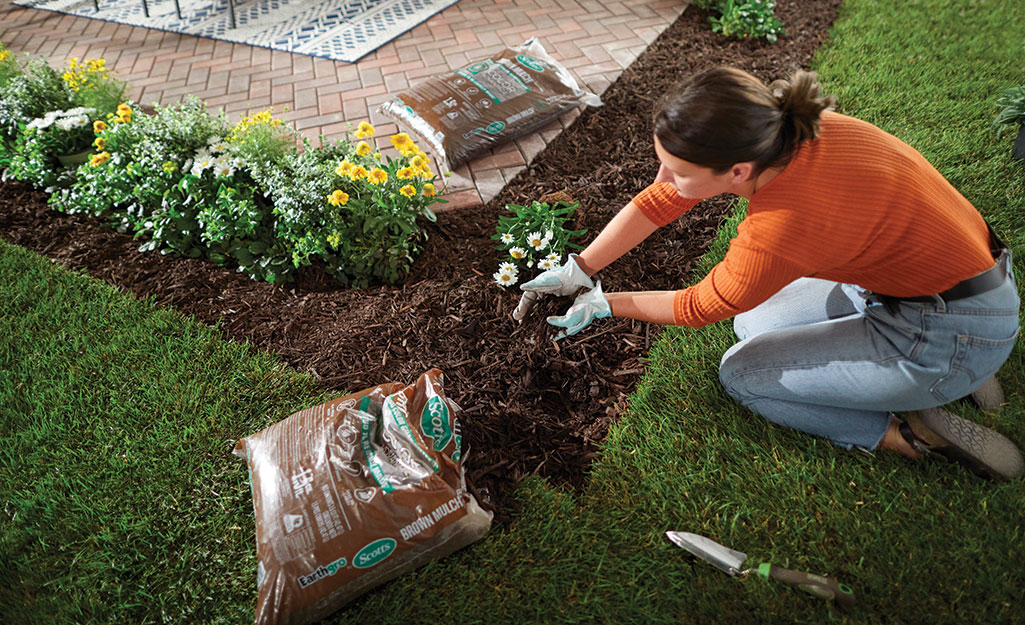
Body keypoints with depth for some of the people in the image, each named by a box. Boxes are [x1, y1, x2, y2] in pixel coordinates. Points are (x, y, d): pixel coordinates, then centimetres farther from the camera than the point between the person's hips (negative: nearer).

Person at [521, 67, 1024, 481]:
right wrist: (577, 270, -3)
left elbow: (699, 308, -16)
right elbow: (658, 201, -5)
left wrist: (604, 305, -4)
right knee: (751, 323, 15)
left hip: (956, 330, -8)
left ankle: (920, 434, 2)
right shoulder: (766, 132, -15)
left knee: (741, 372, -2)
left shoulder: (780, 230, -36)